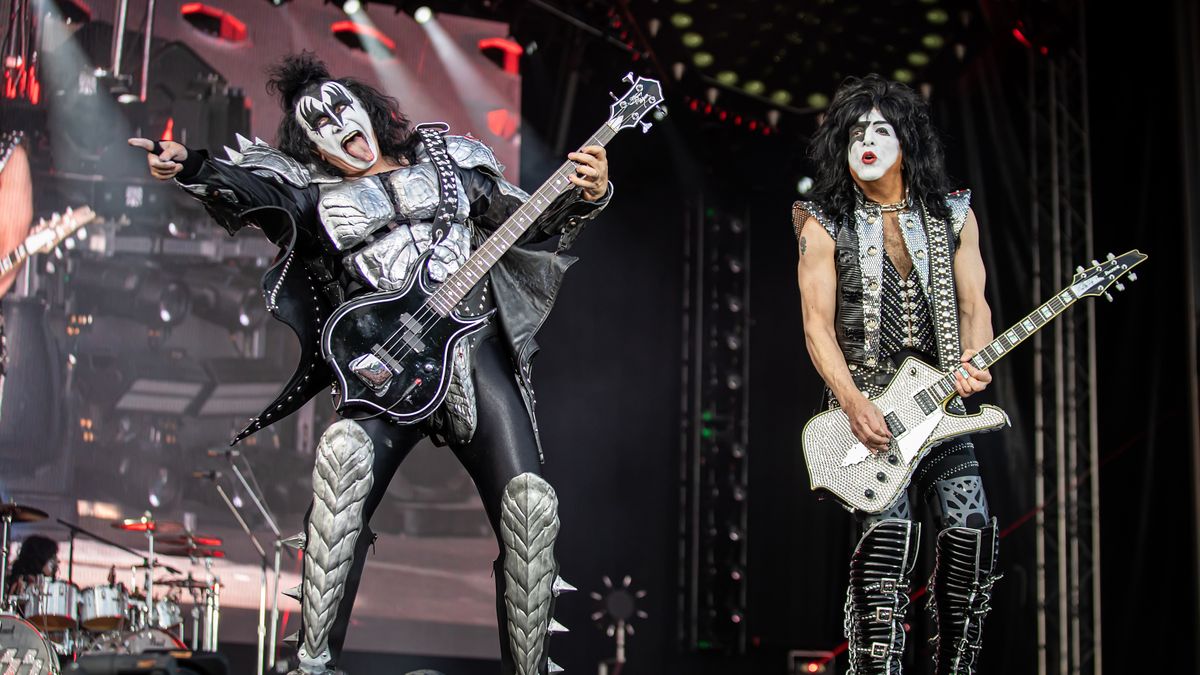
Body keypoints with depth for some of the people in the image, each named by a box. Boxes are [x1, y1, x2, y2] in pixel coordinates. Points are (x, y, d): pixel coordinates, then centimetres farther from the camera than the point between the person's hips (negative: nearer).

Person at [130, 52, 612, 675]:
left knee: (528, 506, -12)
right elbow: (250, 190, -7)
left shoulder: (448, 162, 19)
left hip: (477, 348, 2)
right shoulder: (316, 193, 13)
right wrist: (189, 167, -27)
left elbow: (526, 220, 20)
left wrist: (585, 197, 1)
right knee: (346, 453, -33)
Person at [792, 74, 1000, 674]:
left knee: (969, 526, -10)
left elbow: (973, 305, 11)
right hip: (862, 404, -3)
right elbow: (817, 322, -4)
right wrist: (853, 404, -17)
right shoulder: (824, 224, 1)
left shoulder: (954, 217, 10)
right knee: (889, 528, -20)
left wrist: (973, 364, -11)